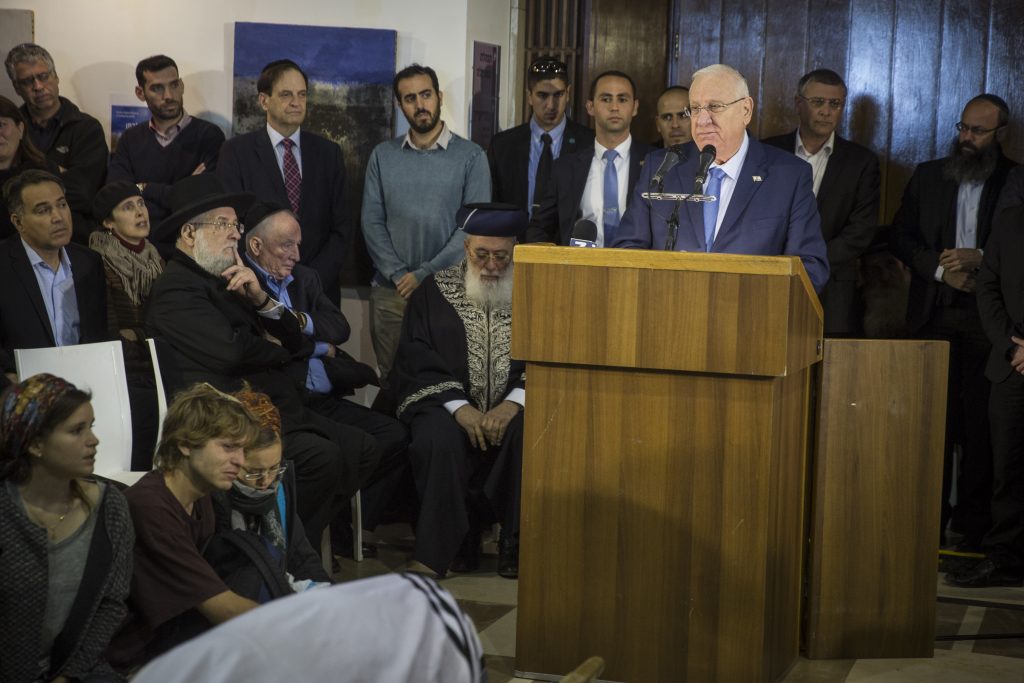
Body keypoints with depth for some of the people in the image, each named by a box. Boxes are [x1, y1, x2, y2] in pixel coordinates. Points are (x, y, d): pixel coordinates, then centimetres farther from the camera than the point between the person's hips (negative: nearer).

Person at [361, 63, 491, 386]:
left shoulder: (470, 157, 0)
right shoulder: (382, 156, 9)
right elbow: (372, 223, 4)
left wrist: (424, 275, -12)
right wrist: (400, 276, -8)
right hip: (391, 291, 2)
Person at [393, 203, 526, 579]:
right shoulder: (436, 291, 10)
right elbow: (416, 360, 1)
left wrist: (514, 402, -20)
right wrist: (458, 406, -15)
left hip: (511, 410, 0)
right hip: (448, 404, 0)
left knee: (530, 433, -32)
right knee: (437, 436, -33)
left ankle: (516, 548, -18)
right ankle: (445, 546, -20)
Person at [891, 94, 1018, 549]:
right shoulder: (928, 176, 13)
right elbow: (901, 237, 9)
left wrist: (979, 258, -14)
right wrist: (943, 269, -4)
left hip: (986, 318, -2)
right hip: (934, 314, 2)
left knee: (980, 422, -4)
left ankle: (974, 525, 2)